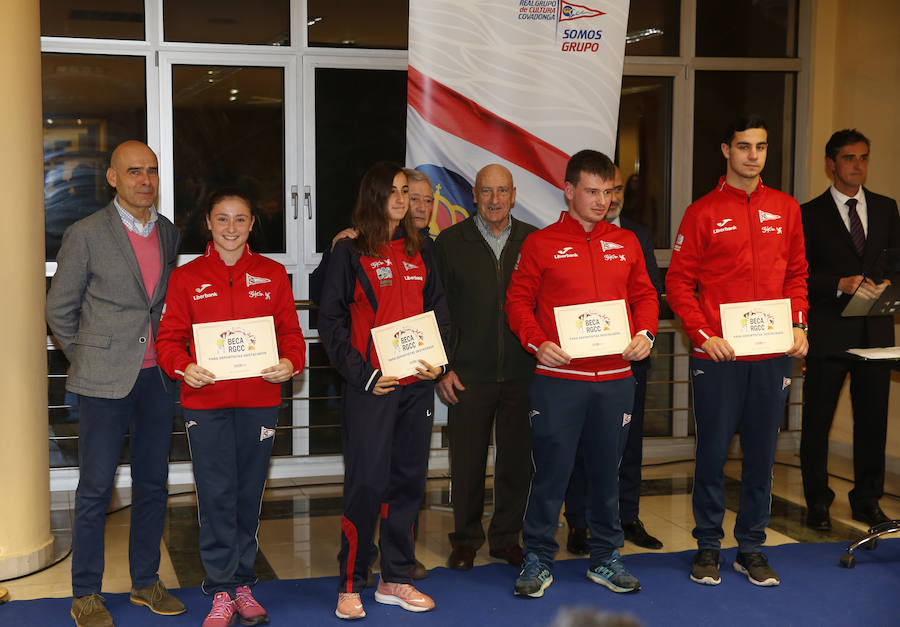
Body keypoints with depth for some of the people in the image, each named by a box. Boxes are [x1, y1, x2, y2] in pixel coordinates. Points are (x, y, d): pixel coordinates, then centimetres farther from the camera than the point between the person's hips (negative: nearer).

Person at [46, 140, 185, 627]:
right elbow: (59, 309, 1)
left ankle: (146, 582, 25)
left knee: (153, 484, 11)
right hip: (105, 382, -5)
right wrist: (88, 360, 3)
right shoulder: (86, 235, -6)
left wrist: (171, 357, 12)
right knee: (95, 488, 1)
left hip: (157, 378, 5)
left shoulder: (168, 234, 9)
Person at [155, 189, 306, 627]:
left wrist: (290, 364, -12)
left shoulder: (272, 275, 8)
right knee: (216, 495, 0)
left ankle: (243, 585, 22)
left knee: (249, 493, 9)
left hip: (260, 400, 1)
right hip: (205, 401, -1)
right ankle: (221, 592, 11)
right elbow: (170, 336, 4)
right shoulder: (186, 277, 5)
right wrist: (183, 367, -16)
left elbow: (291, 332, 8)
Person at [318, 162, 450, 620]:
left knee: (409, 479, 8)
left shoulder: (421, 250, 13)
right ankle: (350, 585, 5)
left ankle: (396, 579, 19)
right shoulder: (350, 252, 0)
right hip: (370, 386, -5)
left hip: (417, 383, 5)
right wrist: (360, 374, -11)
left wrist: (438, 360, -1)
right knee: (366, 483, -7)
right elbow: (330, 320, -3)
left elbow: (438, 308, 15)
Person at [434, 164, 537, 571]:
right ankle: (466, 538, 22)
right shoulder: (450, 242, 2)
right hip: (469, 373, -1)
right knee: (467, 460, 6)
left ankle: (506, 536, 24)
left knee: (517, 458, 8)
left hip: (522, 372, 2)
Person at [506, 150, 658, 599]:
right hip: (558, 378, -3)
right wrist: (537, 343, -13)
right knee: (551, 470, 0)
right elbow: (518, 300, 1)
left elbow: (644, 295, 16)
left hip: (615, 379, 3)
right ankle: (537, 561, 14)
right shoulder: (541, 243, 1)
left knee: (606, 470, 11)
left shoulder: (626, 243, 11)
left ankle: (605, 558, 25)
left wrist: (644, 333, -2)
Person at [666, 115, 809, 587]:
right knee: (713, 452, 4)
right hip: (717, 356, -3)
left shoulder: (785, 209, 9)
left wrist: (798, 325, 0)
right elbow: (678, 283, -2)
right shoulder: (703, 213, -1)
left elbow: (796, 275, 15)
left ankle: (751, 548, 21)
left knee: (761, 454, 9)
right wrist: (703, 335, -12)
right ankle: (707, 546, 18)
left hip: (773, 356, 3)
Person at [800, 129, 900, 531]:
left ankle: (867, 500, 22)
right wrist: (840, 285, -18)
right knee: (817, 420, 3)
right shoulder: (811, 214, 1)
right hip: (828, 332, -3)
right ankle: (817, 502, 15)